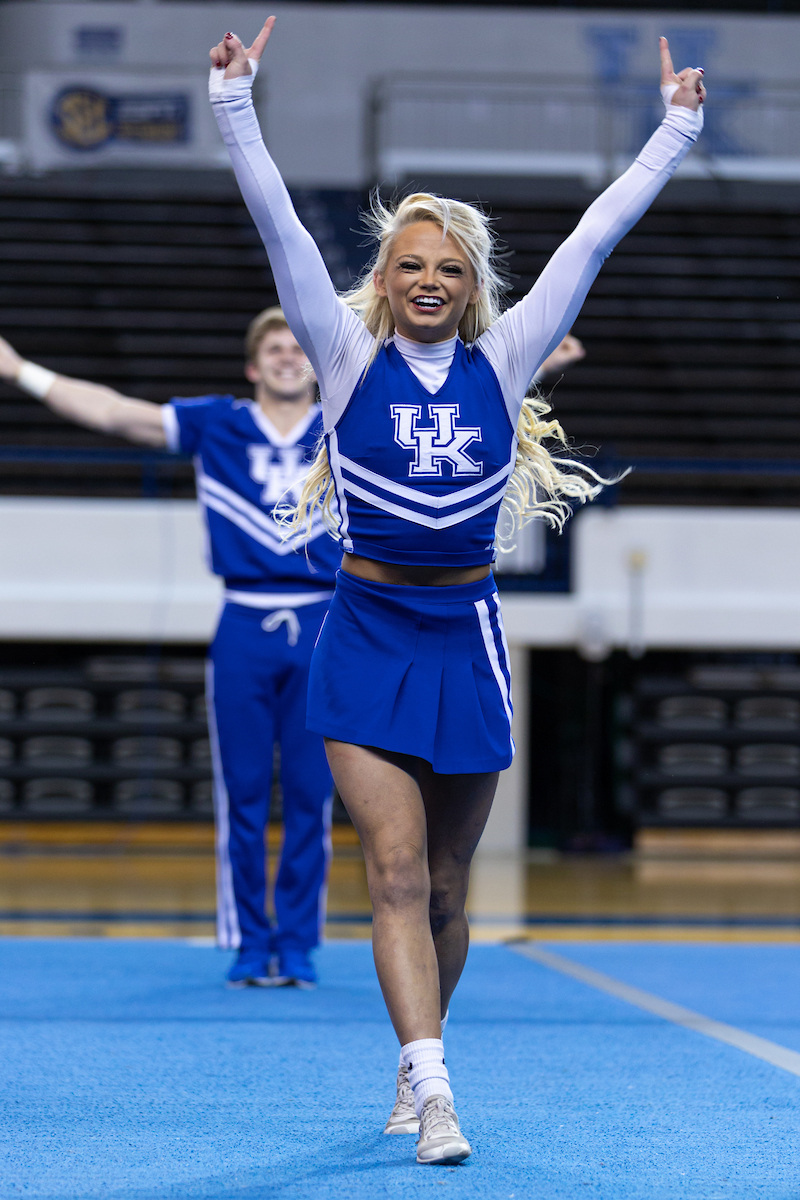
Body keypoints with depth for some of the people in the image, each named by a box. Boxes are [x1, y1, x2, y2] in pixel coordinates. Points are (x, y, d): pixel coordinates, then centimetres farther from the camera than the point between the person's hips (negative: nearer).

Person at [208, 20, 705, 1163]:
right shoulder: (351, 357, 2)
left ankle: (416, 1069, 27)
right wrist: (236, 107, -13)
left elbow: (594, 235, 6)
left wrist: (675, 133, 6)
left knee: (445, 885, 9)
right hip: (367, 631, -2)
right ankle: (432, 1091, -18)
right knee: (396, 870, -12)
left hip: (465, 631, 2)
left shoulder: (503, 359, 5)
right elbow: (281, 229, -6)